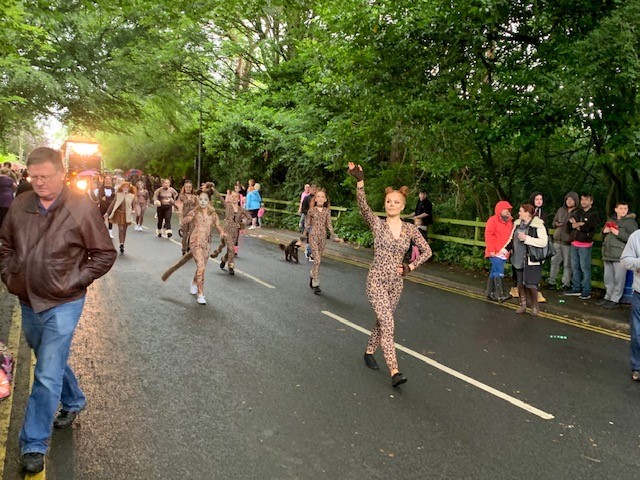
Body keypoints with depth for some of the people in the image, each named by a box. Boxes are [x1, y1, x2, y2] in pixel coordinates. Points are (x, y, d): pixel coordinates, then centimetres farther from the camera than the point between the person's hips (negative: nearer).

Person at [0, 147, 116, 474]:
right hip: (27, 302, 6)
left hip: (62, 305, -5)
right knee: (52, 363, 23)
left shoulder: (81, 208, -16)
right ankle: (73, 402, 47)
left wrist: (74, 282, -12)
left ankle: (35, 444, 10)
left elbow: (105, 254, -9)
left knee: (48, 375, -4)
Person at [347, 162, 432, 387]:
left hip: (396, 283, 4)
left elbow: (427, 251, 10)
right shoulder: (377, 224, -5)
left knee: (383, 321, 17)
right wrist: (360, 182, -33)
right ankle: (394, 372, -13)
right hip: (376, 281, -4)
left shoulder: (410, 229, 2)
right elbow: (363, 207, -21)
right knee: (387, 324, -12)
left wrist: (410, 267, -1)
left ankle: (369, 352, 41)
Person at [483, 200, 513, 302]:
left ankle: (490, 293, 19)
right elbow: (488, 235, -12)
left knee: (494, 272, 13)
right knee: (499, 272, -14)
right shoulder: (493, 220, -7)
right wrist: (491, 250, -16)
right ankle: (500, 294, -14)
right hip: (495, 253, -7)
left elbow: (511, 237, 18)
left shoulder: (509, 222, 16)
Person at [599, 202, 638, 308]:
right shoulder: (611, 220, 17)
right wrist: (604, 231, 5)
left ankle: (615, 300, 3)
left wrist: (618, 233, -17)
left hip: (620, 255, -7)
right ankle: (608, 297, 24)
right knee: (608, 278, 13)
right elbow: (603, 237, 27)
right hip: (608, 254, 7)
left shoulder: (630, 222, -3)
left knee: (619, 279, -4)